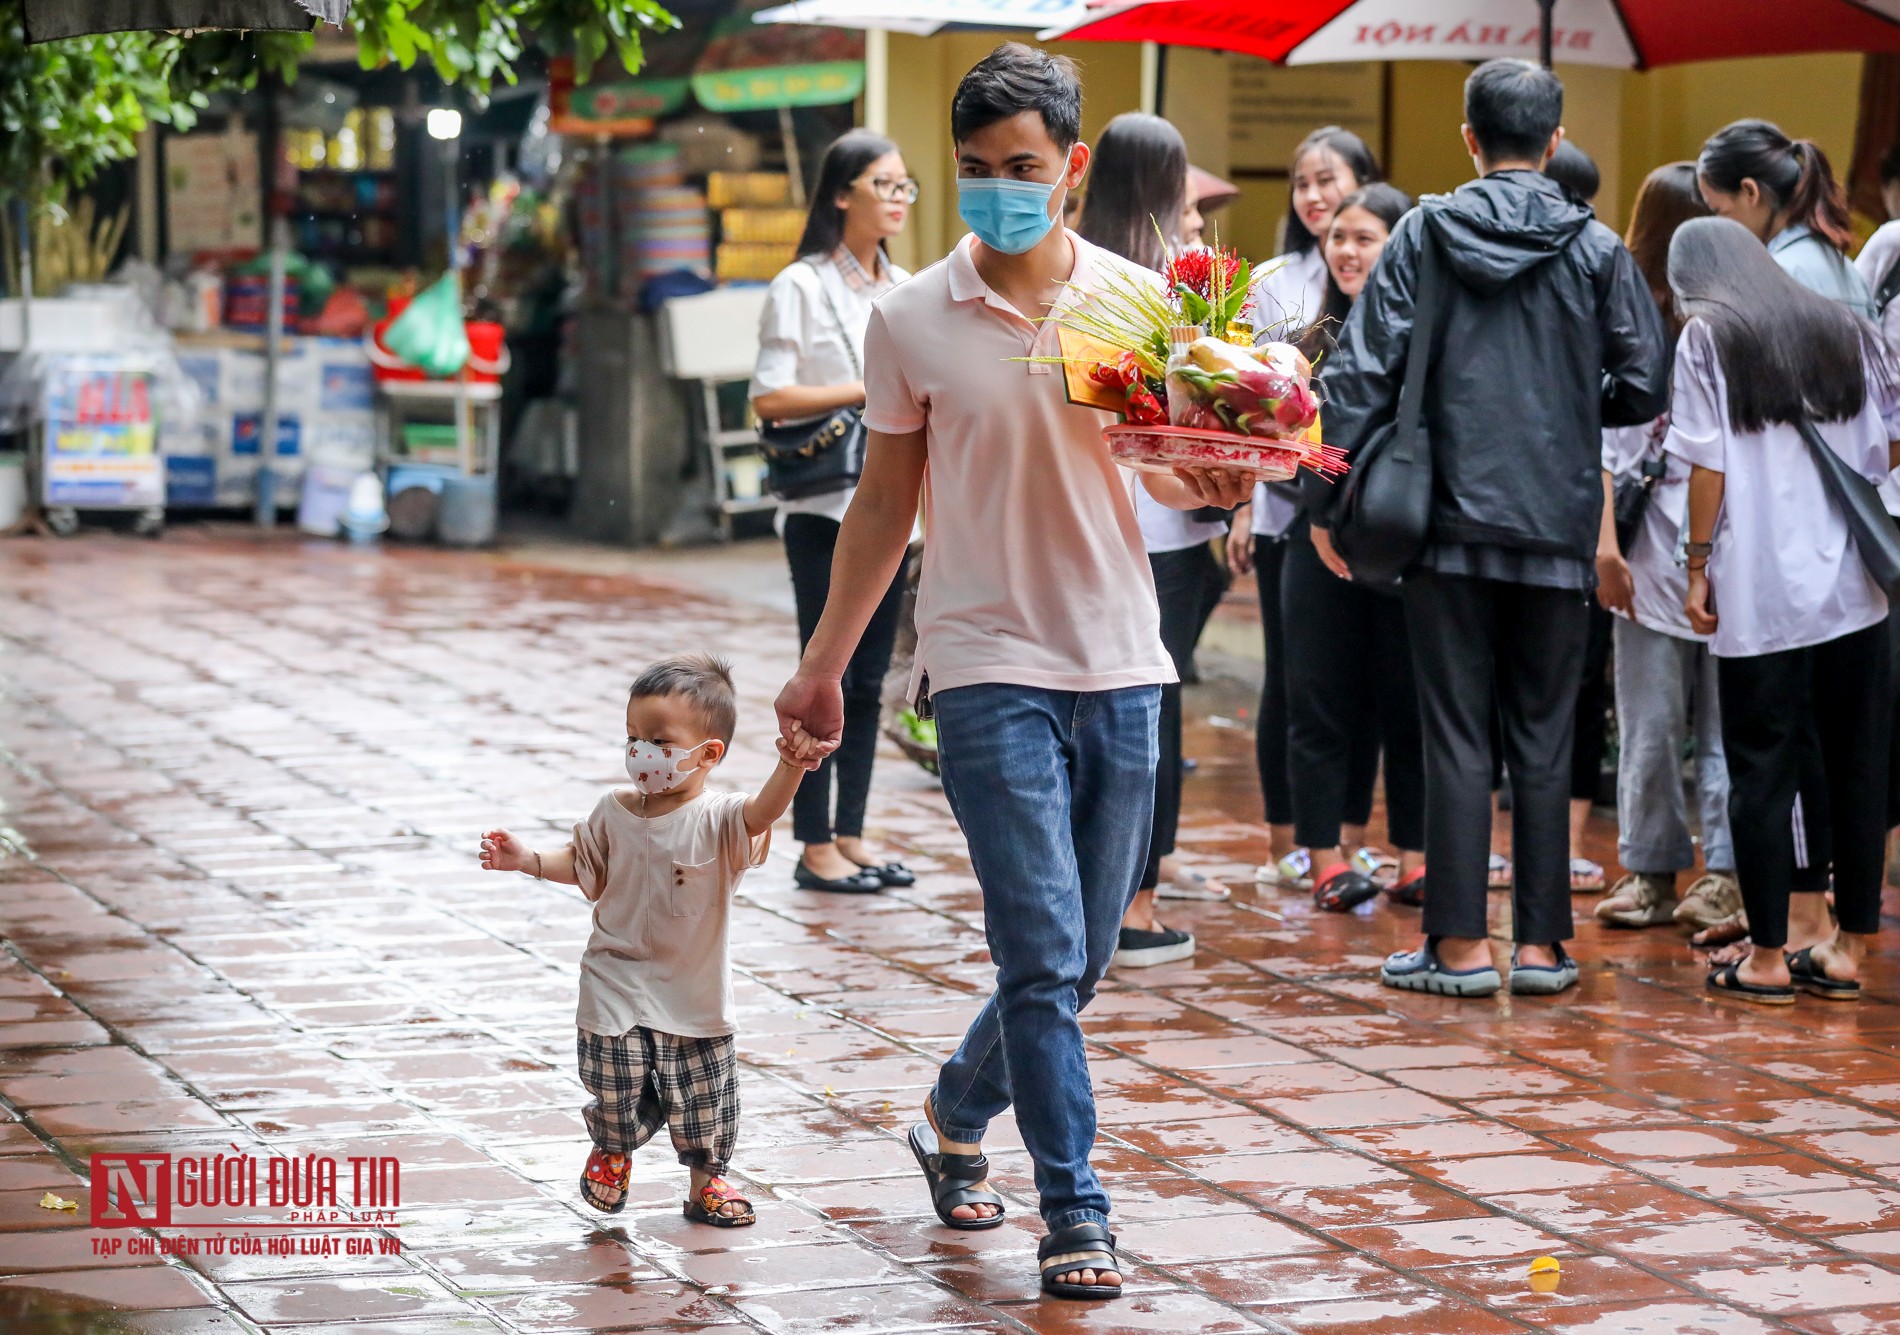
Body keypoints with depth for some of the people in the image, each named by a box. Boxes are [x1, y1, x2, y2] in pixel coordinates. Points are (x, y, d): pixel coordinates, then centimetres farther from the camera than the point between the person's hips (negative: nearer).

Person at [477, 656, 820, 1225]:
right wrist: (527, 859, 4)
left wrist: (790, 768, -56)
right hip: (617, 990, 2)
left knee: (704, 1097, 7)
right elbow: (583, 865, 16)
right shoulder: (615, 813, -2)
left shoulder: (716, 819, -15)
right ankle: (612, 1151, 37)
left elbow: (761, 812, -36)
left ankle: (707, 1180, 29)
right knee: (616, 1091, 5)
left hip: (694, 999, -2)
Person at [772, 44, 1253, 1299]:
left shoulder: (1136, 299, 2)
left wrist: (1211, 482, -12)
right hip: (990, 667, -3)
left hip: (1120, 665, 3)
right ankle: (1077, 1215, -3)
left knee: (1080, 961, 11)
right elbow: (885, 501, 9)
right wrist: (822, 665, 12)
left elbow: (1168, 465, 13)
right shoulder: (912, 321, -1)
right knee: (1045, 958, -10)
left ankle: (956, 1116, 35)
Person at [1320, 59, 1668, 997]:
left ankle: (1459, 942, 2)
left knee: (1455, 735, 3)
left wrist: (1332, 504, 1)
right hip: (1558, 530, 1)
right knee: (1543, 736, 8)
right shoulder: (1595, 250, 0)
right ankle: (1541, 943, 9)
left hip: (1450, 523, -1)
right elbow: (1645, 387, 0)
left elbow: (1360, 372, -4)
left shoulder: (1423, 235, -1)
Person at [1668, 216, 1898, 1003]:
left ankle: (1770, 955, 2)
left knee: (1763, 768, 1)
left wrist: (1698, 569, 0)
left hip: (1760, 591, -4)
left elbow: (1708, 466, -6)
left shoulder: (1707, 339, 1)